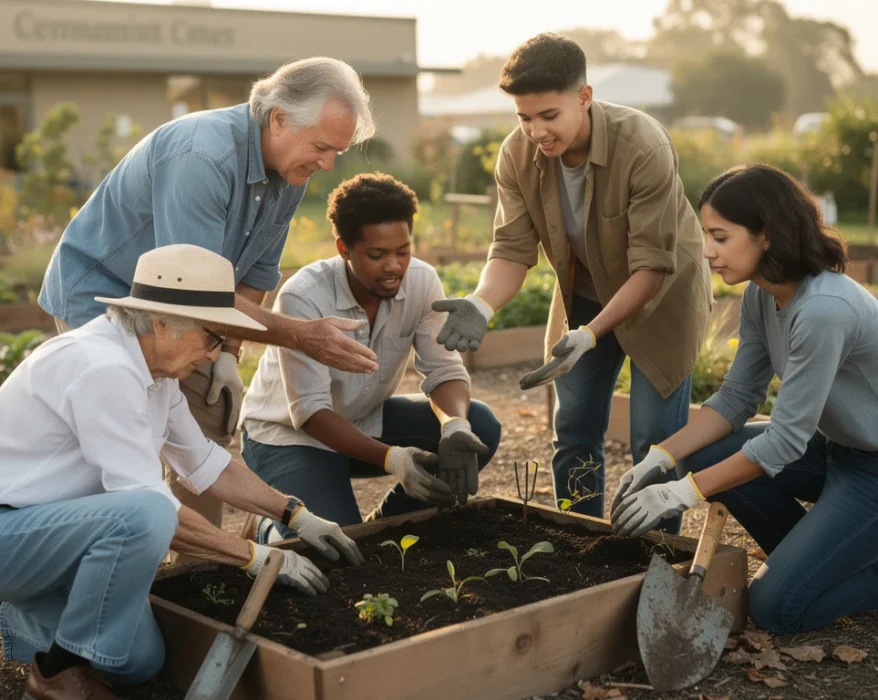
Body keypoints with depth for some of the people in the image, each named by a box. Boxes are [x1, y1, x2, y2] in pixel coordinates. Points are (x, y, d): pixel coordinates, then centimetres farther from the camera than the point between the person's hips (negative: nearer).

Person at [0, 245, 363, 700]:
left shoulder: (151, 363, 2)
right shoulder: (104, 370, -27)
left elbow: (204, 462, 13)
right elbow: (152, 507, -27)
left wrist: (298, 517, 9)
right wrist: (257, 557, -18)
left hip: (46, 521, 9)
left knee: (141, 661, 5)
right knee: (143, 516, -33)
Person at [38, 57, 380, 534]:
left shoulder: (291, 173, -6)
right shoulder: (202, 156, -33)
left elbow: (256, 273, 4)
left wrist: (228, 352, -6)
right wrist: (302, 336, -32)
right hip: (100, 297, -8)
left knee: (215, 411, 4)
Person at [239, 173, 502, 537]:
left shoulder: (422, 281, -16)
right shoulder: (302, 298, -29)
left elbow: (444, 371, -13)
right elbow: (309, 410, -30)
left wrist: (455, 426, -37)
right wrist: (391, 457, -43)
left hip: (367, 420, 5)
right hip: (289, 432, -5)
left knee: (479, 429, -16)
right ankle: (269, 530, 11)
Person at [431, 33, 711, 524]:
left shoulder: (644, 147, -33)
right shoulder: (517, 156, -19)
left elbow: (652, 265, -31)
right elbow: (513, 248, -17)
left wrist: (591, 334, -41)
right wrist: (482, 305, -38)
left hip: (661, 295, -4)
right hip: (586, 295, 5)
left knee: (655, 443, -4)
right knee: (575, 433, 10)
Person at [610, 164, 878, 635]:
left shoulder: (823, 310, -31)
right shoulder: (761, 296, -4)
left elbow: (785, 439, -28)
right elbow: (737, 397, 0)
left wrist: (683, 493, -23)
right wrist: (661, 458, -12)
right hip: (836, 446, 9)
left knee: (776, 606, -13)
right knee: (702, 456, -3)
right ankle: (820, 558, 11)